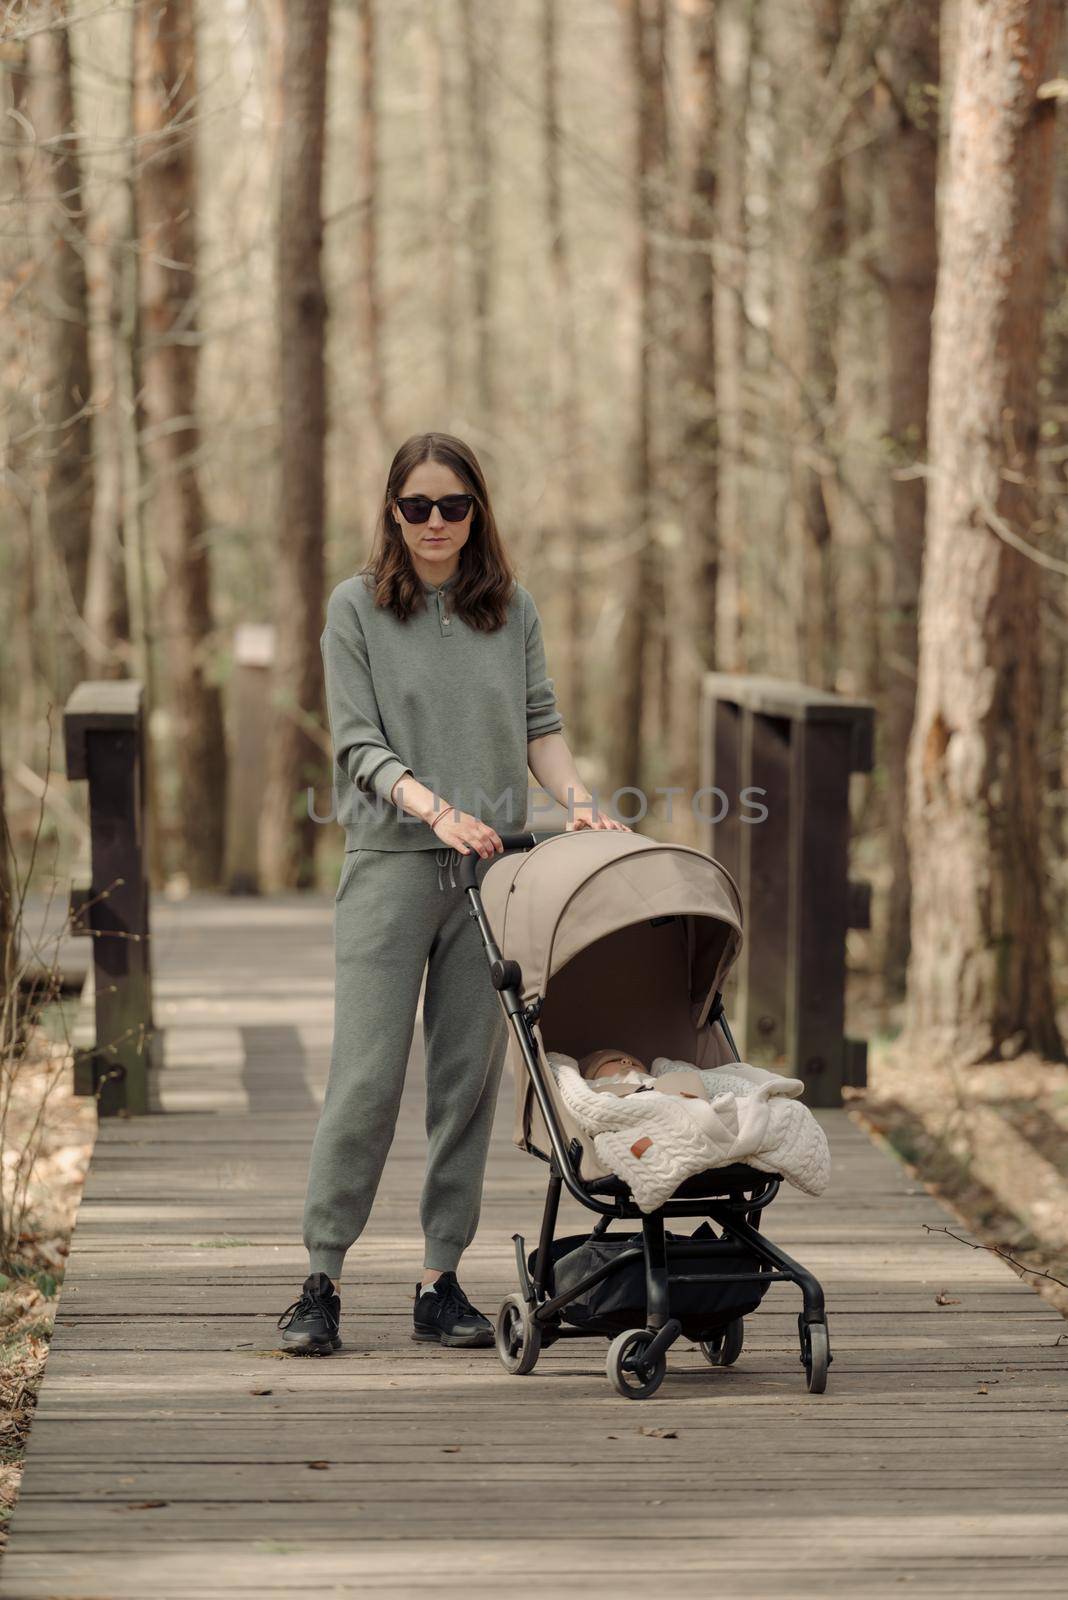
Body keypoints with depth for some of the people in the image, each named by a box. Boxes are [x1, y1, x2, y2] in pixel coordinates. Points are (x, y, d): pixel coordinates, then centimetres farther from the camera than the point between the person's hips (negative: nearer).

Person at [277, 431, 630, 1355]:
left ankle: (442, 1281, 9)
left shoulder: (513, 609, 11)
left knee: (471, 1077, 3)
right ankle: (322, 1284, -2)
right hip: (391, 864, -3)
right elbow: (358, 742, -3)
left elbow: (539, 724, 11)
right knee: (368, 1076, -8)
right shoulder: (357, 608, 3)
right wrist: (437, 808, -18)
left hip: (493, 866, 3)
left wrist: (576, 800, -8)